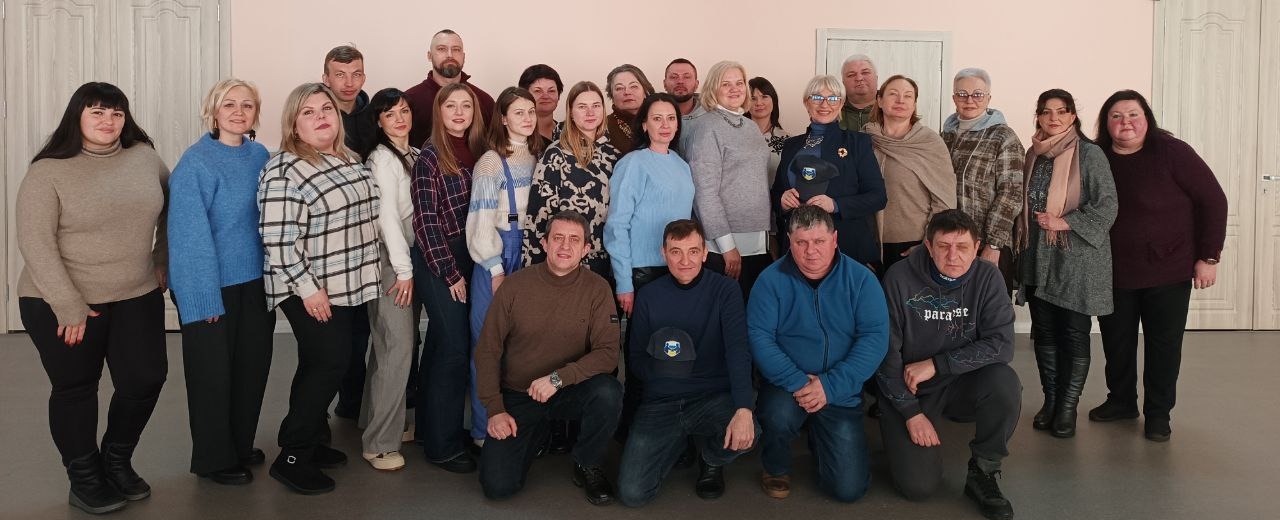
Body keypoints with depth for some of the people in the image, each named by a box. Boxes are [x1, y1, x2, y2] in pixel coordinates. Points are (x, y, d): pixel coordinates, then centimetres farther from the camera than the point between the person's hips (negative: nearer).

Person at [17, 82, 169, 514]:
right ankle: (85, 479, 26)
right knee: (75, 390, 9)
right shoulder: (48, 172, -10)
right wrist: (69, 306, -18)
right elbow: (35, 245, -14)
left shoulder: (144, 157, 1)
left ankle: (117, 461, 30)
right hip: (60, 304, -3)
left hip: (137, 297, 4)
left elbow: (172, 206, 16)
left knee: (146, 379, 5)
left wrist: (163, 261, 10)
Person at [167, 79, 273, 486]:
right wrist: (205, 296, -19)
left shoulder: (260, 156, 4)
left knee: (253, 365, 15)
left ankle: (241, 445, 34)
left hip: (256, 281, 6)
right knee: (213, 371, 7)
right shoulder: (196, 163, -14)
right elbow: (191, 234, -16)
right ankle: (214, 458, 24)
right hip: (214, 284, -6)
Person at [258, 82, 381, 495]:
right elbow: (279, 239, -22)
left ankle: (309, 442, 29)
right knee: (329, 365, -7)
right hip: (312, 291, -8)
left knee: (320, 366, 16)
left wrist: (365, 273, 19)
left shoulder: (348, 160, 10)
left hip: (348, 286, 8)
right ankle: (291, 458, 6)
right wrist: (307, 288, -22)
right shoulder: (284, 171, -17)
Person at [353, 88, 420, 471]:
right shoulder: (381, 157, -9)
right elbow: (387, 215, -14)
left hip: (408, 257, 8)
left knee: (396, 345, 12)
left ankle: (377, 422, 25)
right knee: (398, 347, -10)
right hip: (389, 260, -8)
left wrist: (410, 266, 9)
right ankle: (379, 443, -2)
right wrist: (403, 270, -14)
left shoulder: (413, 155, 15)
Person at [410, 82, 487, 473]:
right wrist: (450, 272, -13)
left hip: (468, 259, 7)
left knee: (441, 344, 16)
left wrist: (467, 267, 6)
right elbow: (425, 220, -12)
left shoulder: (477, 152, 8)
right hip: (438, 261, -6)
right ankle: (442, 444, 4)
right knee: (455, 348, -8)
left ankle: (429, 425, 30)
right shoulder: (430, 156, -10)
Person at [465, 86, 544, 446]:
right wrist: (496, 270, -12)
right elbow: (481, 219, -11)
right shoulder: (491, 161, -7)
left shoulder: (538, 157, 11)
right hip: (499, 255, -5)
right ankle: (485, 429, 12)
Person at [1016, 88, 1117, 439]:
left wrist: (1065, 222, -19)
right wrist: (1020, 246, 15)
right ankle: (1050, 400, 23)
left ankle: (1067, 407, 13)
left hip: (1076, 260, -5)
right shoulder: (1034, 154, 10)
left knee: (1074, 334, 3)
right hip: (1037, 259, 5)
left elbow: (1106, 206, -11)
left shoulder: (1089, 154, -8)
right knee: (1044, 331, 11)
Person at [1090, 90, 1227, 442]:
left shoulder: (1170, 152, -11)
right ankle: (1121, 401, 32)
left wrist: (1209, 256, -11)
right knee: (1116, 341, 13)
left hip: (1168, 271, -3)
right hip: (1114, 272, 3)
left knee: (1163, 344, 5)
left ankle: (1158, 413, 21)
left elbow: (1213, 200, -8)